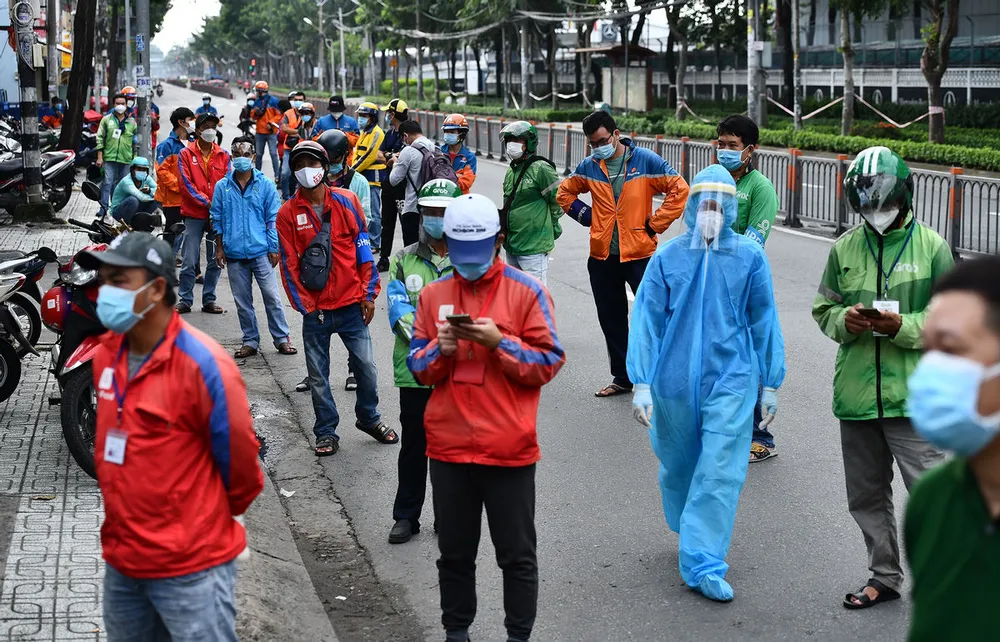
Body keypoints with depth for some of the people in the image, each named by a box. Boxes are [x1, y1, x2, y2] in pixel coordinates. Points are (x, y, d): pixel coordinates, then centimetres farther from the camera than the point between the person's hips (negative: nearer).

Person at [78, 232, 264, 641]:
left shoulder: (202, 363, -20)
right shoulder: (105, 355, 2)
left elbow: (238, 457, -11)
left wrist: (216, 515, 5)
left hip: (191, 568, -7)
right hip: (120, 560, 7)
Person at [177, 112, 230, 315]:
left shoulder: (223, 155, 9)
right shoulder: (186, 154, 2)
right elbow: (187, 184, -5)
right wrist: (207, 203, -13)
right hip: (194, 214, -3)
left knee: (215, 260, 6)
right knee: (189, 261, -3)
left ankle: (209, 300, 16)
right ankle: (185, 300, 8)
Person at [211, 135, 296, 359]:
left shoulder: (265, 185, 1)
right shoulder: (222, 187, 6)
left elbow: (273, 219, 2)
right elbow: (217, 219, 11)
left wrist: (274, 248, -2)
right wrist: (219, 248, 8)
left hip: (261, 251, -2)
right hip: (234, 254, 2)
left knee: (271, 296, -2)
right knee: (242, 300, 8)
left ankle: (282, 338, 7)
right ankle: (250, 341, 17)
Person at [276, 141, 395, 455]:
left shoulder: (346, 201, 1)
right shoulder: (288, 214, -1)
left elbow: (363, 247, 3)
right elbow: (289, 264, 1)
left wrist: (369, 294, 0)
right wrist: (305, 307, -3)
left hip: (351, 303, 0)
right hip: (315, 310, 0)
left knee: (366, 366, 5)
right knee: (318, 375, 7)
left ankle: (369, 418, 27)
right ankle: (326, 431, 21)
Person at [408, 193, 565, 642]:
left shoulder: (528, 293, -4)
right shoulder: (433, 296, 7)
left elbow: (549, 363, -7)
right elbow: (417, 368, 8)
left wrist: (499, 342, -19)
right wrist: (439, 349, -13)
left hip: (509, 448, -3)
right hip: (448, 447, 3)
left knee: (517, 554, 7)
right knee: (454, 552, 15)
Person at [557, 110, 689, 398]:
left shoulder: (645, 161, -6)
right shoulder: (589, 166, 5)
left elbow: (679, 189, -9)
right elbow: (564, 193, 20)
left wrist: (655, 224, -10)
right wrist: (586, 216, 7)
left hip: (640, 254, -4)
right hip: (602, 256, 4)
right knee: (611, 321, 11)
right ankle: (622, 378, 24)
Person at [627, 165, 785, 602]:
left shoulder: (750, 256, -2)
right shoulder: (667, 257, -3)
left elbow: (764, 321, 5)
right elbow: (646, 321, -1)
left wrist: (771, 383, 9)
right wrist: (641, 383, -5)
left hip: (731, 381, -1)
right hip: (674, 381, 1)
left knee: (720, 473, -8)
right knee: (678, 467, 16)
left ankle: (703, 562, -2)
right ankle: (693, 534, 42)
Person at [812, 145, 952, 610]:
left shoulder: (931, 247, -4)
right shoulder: (845, 248, 6)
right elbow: (823, 309, 14)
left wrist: (902, 326, -18)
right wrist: (844, 320, -8)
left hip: (913, 396, -4)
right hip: (856, 393, 5)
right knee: (867, 496, 16)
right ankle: (885, 577, 33)